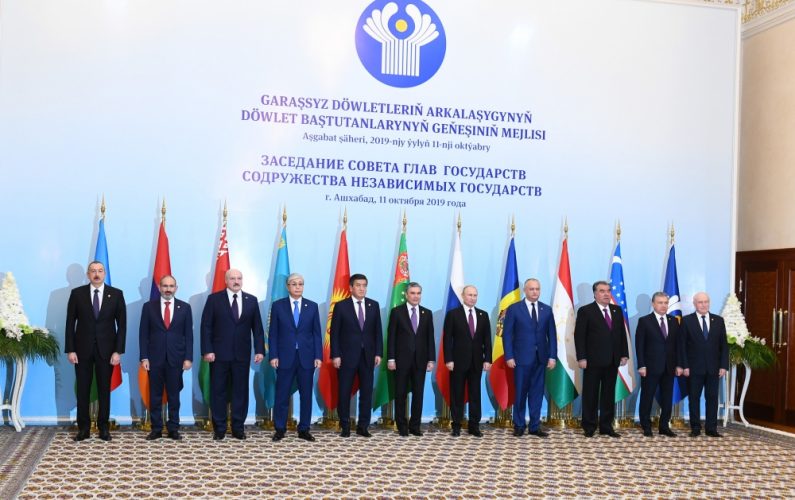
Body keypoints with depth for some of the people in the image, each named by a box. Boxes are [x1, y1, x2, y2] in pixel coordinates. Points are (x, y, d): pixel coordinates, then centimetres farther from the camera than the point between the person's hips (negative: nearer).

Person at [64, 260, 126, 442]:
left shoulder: (116, 294, 0)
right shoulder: (77, 293, 1)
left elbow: (122, 324, -1)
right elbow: (70, 323, 1)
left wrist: (118, 351, -7)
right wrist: (70, 350, -6)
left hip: (106, 349, 0)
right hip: (82, 349, 0)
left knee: (104, 389, 6)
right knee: (82, 390, 4)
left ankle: (104, 428, 14)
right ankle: (83, 428, 12)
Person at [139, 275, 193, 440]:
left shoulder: (185, 307, 5)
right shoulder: (149, 307, 4)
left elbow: (188, 335, 4)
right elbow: (143, 334, 2)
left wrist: (188, 358, -3)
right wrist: (144, 357, -5)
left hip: (176, 358, 0)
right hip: (155, 358, 0)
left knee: (174, 395, 5)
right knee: (155, 395, 5)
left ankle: (173, 429, 11)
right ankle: (156, 429, 12)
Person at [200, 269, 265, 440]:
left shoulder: (251, 300, 6)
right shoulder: (214, 299, 0)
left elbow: (257, 328, 5)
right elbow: (206, 327, -3)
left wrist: (259, 350, -3)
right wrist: (207, 350, -11)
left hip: (242, 354, 2)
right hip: (219, 354, -2)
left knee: (241, 391, 5)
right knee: (218, 391, 4)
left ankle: (238, 427, 14)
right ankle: (219, 428, 13)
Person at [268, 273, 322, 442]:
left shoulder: (312, 306, 7)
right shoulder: (277, 305, 3)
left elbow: (317, 333, 5)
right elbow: (273, 333, 2)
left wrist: (318, 356, -2)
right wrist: (273, 356, -6)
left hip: (307, 357, 2)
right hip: (285, 357, -1)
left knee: (306, 395, 5)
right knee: (282, 395, 2)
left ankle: (304, 429, 13)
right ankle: (279, 429, 12)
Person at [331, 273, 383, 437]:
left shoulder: (374, 305, 7)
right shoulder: (341, 306, -2)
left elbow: (378, 331, 8)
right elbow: (335, 332, -3)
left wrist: (378, 353, 1)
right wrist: (335, 355, -9)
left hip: (368, 356, 3)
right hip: (347, 355, -3)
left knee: (366, 391, 4)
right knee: (344, 392, 3)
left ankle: (363, 426, 12)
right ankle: (345, 426, 12)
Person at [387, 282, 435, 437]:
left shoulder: (427, 313, 8)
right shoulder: (397, 312, -1)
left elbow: (430, 338, 7)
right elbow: (391, 337, -2)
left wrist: (431, 359, 1)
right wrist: (390, 358, -8)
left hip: (420, 360, 2)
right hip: (402, 359, -2)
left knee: (418, 393, 4)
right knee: (401, 394, 4)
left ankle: (415, 426, 12)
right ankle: (402, 426, 12)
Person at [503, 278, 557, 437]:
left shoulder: (547, 310, 8)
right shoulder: (514, 309, -2)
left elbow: (552, 335, 7)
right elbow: (507, 334, -3)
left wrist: (552, 356, 0)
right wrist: (509, 356, -10)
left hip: (540, 358, 3)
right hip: (522, 357, -3)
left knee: (537, 392, 5)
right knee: (520, 392, 4)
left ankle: (535, 426, 12)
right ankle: (519, 425, 15)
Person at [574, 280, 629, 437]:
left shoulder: (617, 310, 12)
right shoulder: (585, 311, -4)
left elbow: (622, 334, 14)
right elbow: (579, 336, -7)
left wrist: (624, 354, 6)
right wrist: (581, 358, -14)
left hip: (612, 360, 5)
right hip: (593, 360, -5)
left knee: (609, 395, 8)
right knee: (590, 395, 3)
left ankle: (606, 426, 15)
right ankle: (589, 427, 11)